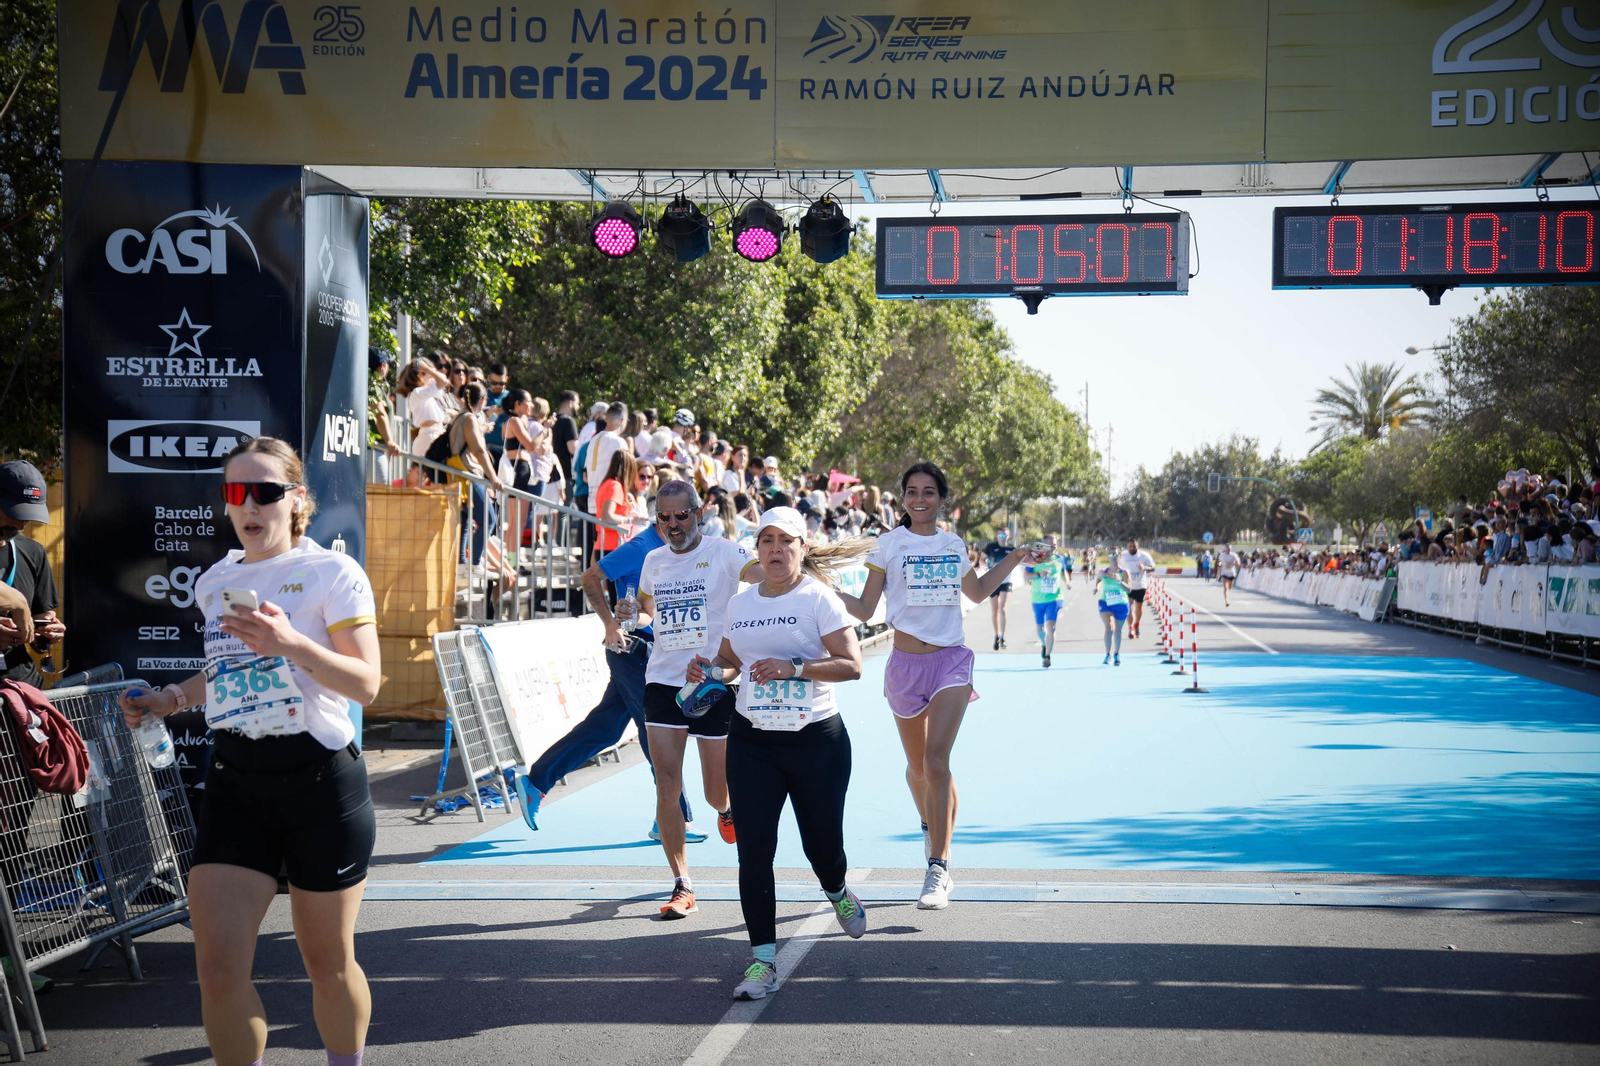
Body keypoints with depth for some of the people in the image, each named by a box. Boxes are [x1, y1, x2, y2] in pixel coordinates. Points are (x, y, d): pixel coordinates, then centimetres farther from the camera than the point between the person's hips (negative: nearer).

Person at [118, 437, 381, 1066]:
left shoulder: (333, 573, -5)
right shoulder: (216, 582, 12)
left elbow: (366, 685, -12)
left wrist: (293, 644, -26)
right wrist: (171, 699, 11)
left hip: (319, 776, -4)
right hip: (234, 778, 5)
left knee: (328, 962, 7)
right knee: (218, 971, -5)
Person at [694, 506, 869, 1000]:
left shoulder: (818, 598, -7)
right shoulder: (739, 604, 8)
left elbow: (852, 665, -13)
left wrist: (794, 668, -23)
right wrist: (710, 668, 1)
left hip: (817, 740, -3)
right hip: (751, 742, 3)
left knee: (822, 844, 7)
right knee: (754, 849, -5)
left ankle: (838, 894, 45)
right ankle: (763, 960, 2)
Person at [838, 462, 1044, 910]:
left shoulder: (953, 544, 9)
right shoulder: (889, 544, 1)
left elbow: (977, 592, 28)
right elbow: (865, 609, -1)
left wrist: (1015, 558, 22)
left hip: (951, 660, 0)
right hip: (907, 663, 0)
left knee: (936, 761, -15)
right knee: (917, 765, 11)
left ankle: (938, 870, -17)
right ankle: (931, 828, 43)